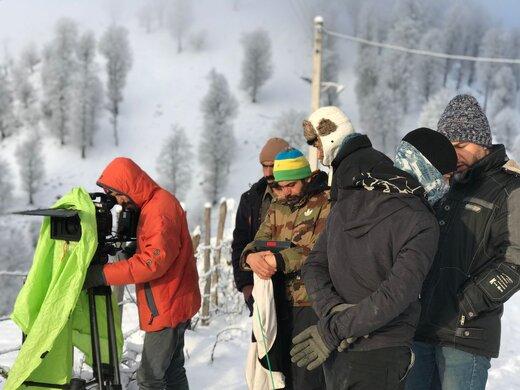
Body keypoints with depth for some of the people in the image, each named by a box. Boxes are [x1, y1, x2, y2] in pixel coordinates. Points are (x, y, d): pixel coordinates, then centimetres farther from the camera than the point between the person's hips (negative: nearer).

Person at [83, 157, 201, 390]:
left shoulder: (160, 209, -19)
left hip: (167, 308, -10)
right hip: (173, 305, 10)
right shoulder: (151, 205, 12)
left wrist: (103, 275, -23)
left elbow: (154, 262, -26)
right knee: (172, 370, 17)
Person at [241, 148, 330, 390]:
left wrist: (280, 260, -24)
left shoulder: (328, 204, -7)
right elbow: (258, 242, 9)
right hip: (282, 304, 7)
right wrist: (251, 256, -15)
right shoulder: (277, 208, 15)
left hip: (314, 305, -7)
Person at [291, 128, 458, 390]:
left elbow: (313, 267, 4)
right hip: (380, 358, -6)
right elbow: (394, 296, -23)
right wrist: (333, 330, -17)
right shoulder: (420, 224, -16)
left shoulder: (346, 203, 5)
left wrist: (334, 312, -9)